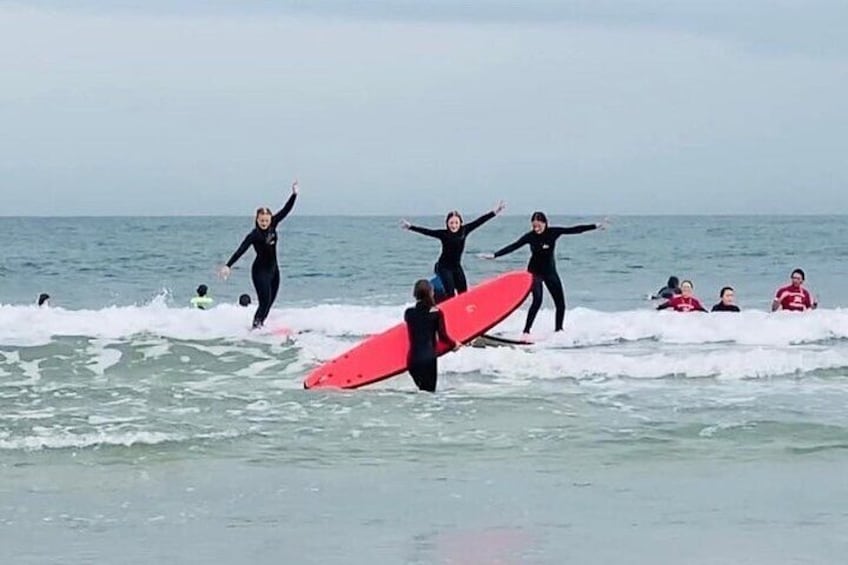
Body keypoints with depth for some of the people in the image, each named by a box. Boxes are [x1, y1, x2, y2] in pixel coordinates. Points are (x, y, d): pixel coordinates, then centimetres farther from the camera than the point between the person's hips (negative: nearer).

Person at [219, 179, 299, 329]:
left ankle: (260, 324, 16)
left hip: (273, 269, 7)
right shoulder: (254, 235, -17)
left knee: (270, 302, 8)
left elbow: (285, 210, 4)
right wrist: (228, 266, -33)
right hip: (260, 271, -7)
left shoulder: (272, 227, -1)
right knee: (264, 301, -14)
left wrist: (294, 194, -2)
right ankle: (256, 325, -11)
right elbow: (240, 251, -24)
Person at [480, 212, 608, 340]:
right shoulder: (530, 236, -15)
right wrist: (494, 255, -27)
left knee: (560, 303, 3)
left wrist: (596, 226, -12)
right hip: (535, 272, -3)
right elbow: (512, 247, -19)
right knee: (537, 300, -22)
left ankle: (558, 330, 22)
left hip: (550, 271, 4)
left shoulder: (553, 232, -10)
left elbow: (574, 230, -10)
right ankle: (526, 332, -23)